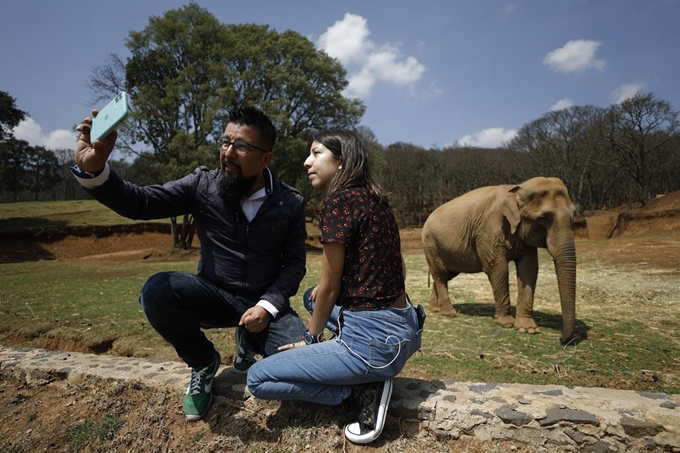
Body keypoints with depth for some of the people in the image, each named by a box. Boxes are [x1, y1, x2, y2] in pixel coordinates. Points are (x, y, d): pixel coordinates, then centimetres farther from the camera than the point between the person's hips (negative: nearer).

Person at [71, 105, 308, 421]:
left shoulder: (290, 203, -8)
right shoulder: (203, 185, -7)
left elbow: (294, 265, -3)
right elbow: (140, 203, -13)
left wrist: (268, 306, -18)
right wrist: (94, 171, -32)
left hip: (264, 303, 0)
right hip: (215, 296, 1)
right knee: (157, 291, -30)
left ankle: (249, 341, 14)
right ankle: (203, 363, 1)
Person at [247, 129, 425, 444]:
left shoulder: (338, 200, -14)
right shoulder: (375, 200, 11)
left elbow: (330, 287, -10)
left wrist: (310, 338, 7)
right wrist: (325, 288, 18)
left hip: (375, 339, -9)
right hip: (404, 329, 9)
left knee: (257, 379, 2)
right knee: (312, 297, 31)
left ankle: (364, 390, -2)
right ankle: (367, 377, 16)